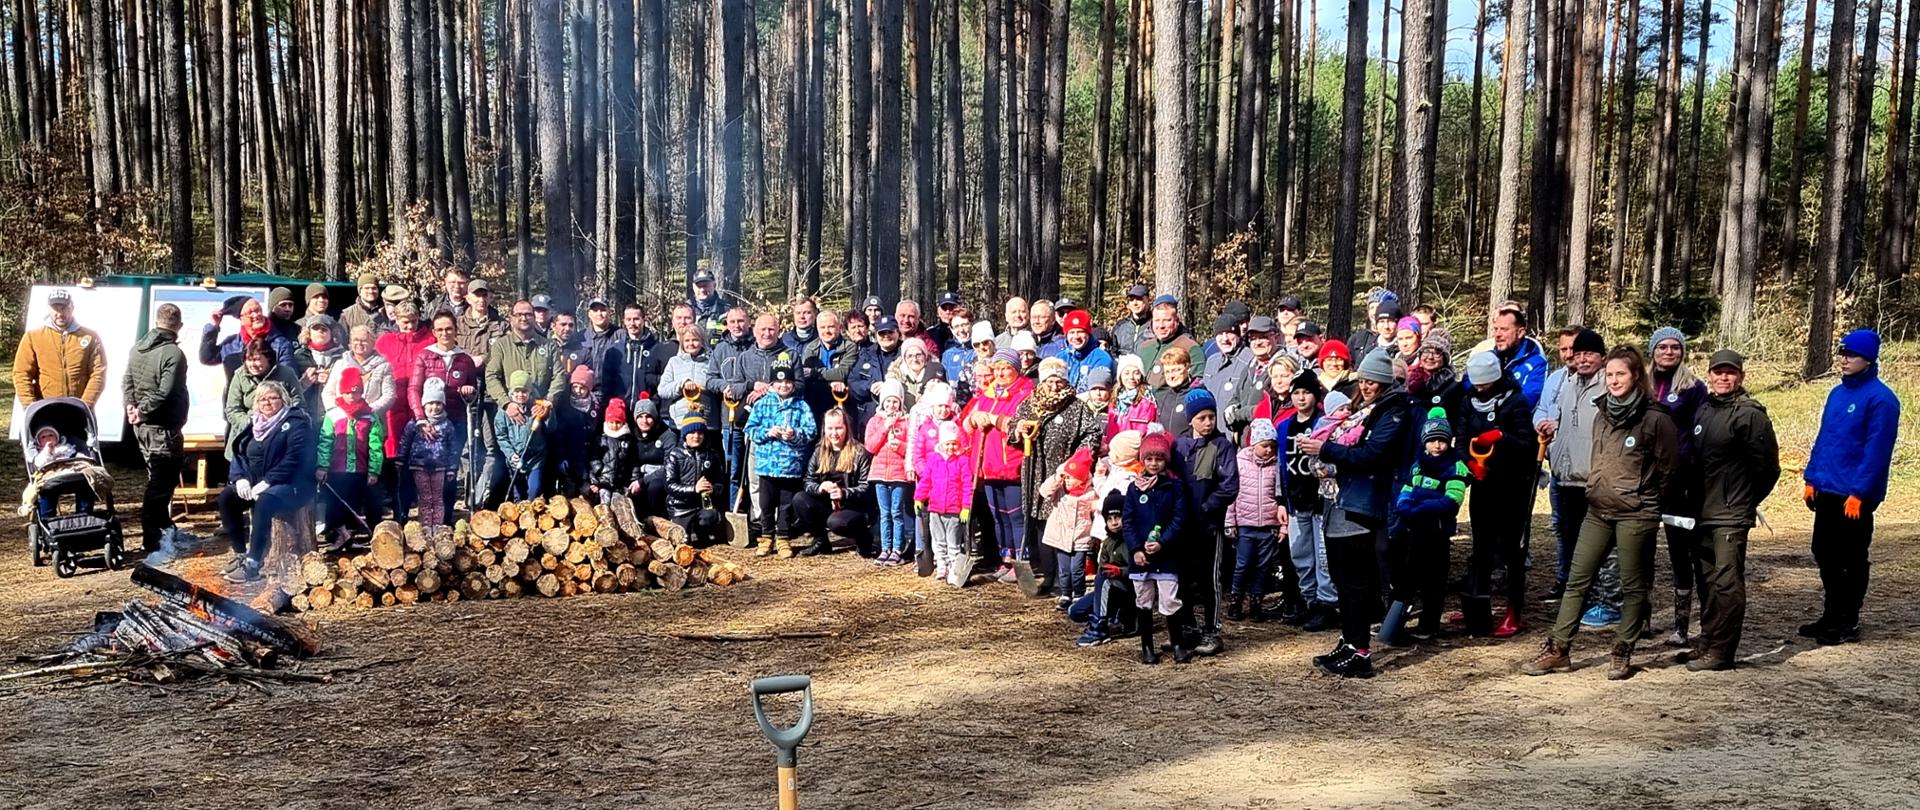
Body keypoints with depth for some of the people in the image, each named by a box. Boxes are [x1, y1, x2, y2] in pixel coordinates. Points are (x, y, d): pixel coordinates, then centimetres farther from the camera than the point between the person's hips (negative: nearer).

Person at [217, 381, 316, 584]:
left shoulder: (296, 423, -7)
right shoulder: (253, 424, 16)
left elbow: (294, 458, -18)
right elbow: (239, 454, 13)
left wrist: (267, 482, -25)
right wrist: (241, 478, -8)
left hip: (292, 485, -8)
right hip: (255, 485, 8)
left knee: (263, 503, -34)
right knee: (226, 497, -14)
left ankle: (253, 564, -33)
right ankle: (240, 553, -5)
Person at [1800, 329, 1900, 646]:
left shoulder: (1880, 398, -13)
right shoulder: (1837, 393, 12)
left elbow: (1877, 450, -17)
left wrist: (1859, 493, -19)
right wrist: (1811, 478, 11)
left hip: (1855, 496, -8)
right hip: (1827, 491, 8)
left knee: (1852, 560, 3)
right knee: (1824, 554, 13)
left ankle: (1847, 624, 13)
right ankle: (1832, 615, 26)